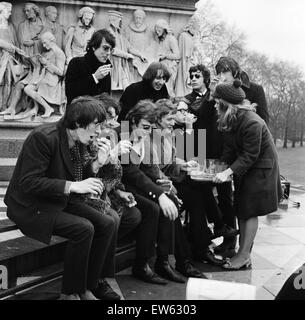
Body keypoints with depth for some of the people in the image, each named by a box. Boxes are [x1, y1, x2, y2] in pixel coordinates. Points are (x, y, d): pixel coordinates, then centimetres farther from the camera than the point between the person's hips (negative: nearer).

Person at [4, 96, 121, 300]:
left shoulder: (80, 142, 3)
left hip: (62, 201, 8)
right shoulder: (43, 137, -22)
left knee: (108, 224, -9)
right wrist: (72, 186, -30)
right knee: (84, 229, -26)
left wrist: (97, 163, -11)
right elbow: (28, 183, -26)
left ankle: (91, 284, 6)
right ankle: (70, 292, -7)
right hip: (32, 207, -8)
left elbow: (81, 178, 7)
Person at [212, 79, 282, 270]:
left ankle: (244, 255, 4)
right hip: (244, 167, 8)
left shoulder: (252, 123, -28)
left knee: (250, 211, -5)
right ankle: (243, 252, 14)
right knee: (241, 210, 7)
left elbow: (250, 155, -26)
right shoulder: (231, 120, -2)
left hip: (260, 167, -8)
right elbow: (230, 147, 1)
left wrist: (228, 172, -31)